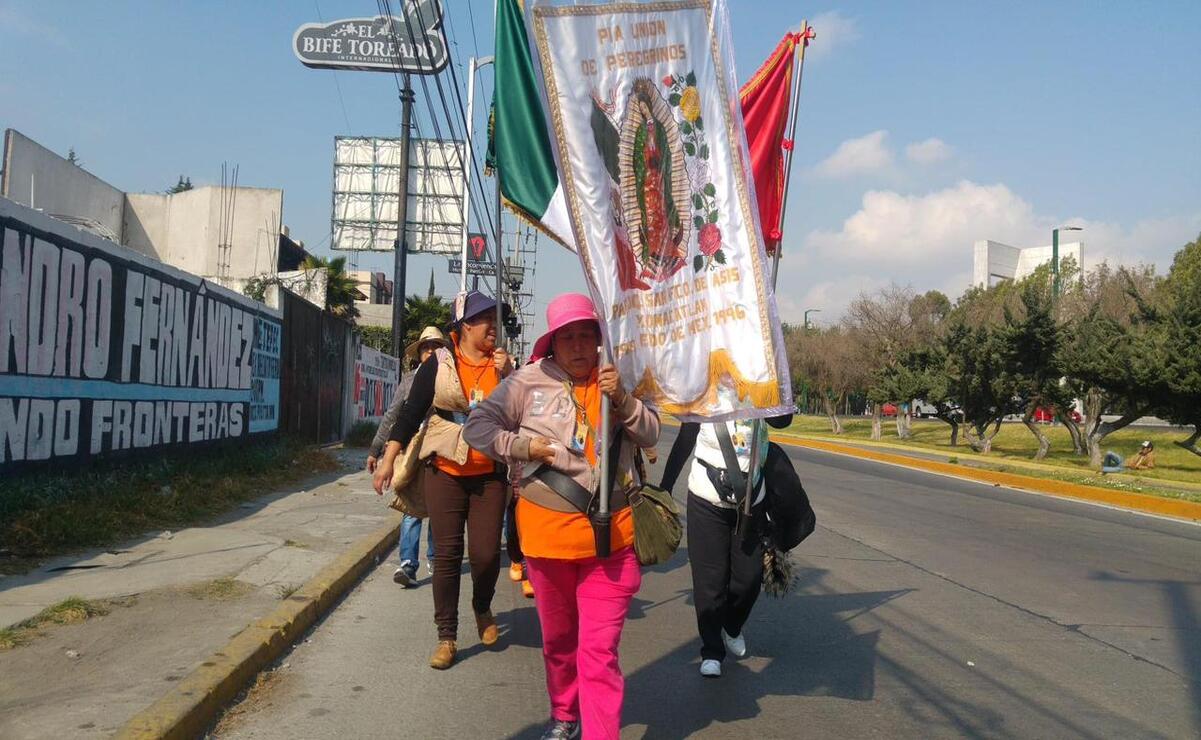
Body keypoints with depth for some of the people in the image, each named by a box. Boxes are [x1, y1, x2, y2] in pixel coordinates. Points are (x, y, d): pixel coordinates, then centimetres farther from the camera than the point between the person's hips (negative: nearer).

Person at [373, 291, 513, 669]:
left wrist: (507, 376, -13)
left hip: (489, 474, 1)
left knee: (485, 553, -1)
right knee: (447, 553, 1)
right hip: (445, 471, -1)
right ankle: (446, 636, 12)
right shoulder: (438, 364, -1)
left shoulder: (502, 364, 5)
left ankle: (483, 609, 30)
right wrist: (388, 460, -5)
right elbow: (411, 413, 0)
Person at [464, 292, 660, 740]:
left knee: (600, 651, -5)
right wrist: (521, 445, -12)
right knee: (557, 640, 20)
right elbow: (476, 427, 1)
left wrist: (622, 400, -14)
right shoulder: (530, 381, -2)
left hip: (611, 536, 0)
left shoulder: (615, 379, 4)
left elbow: (651, 436, 2)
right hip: (546, 531, 1)